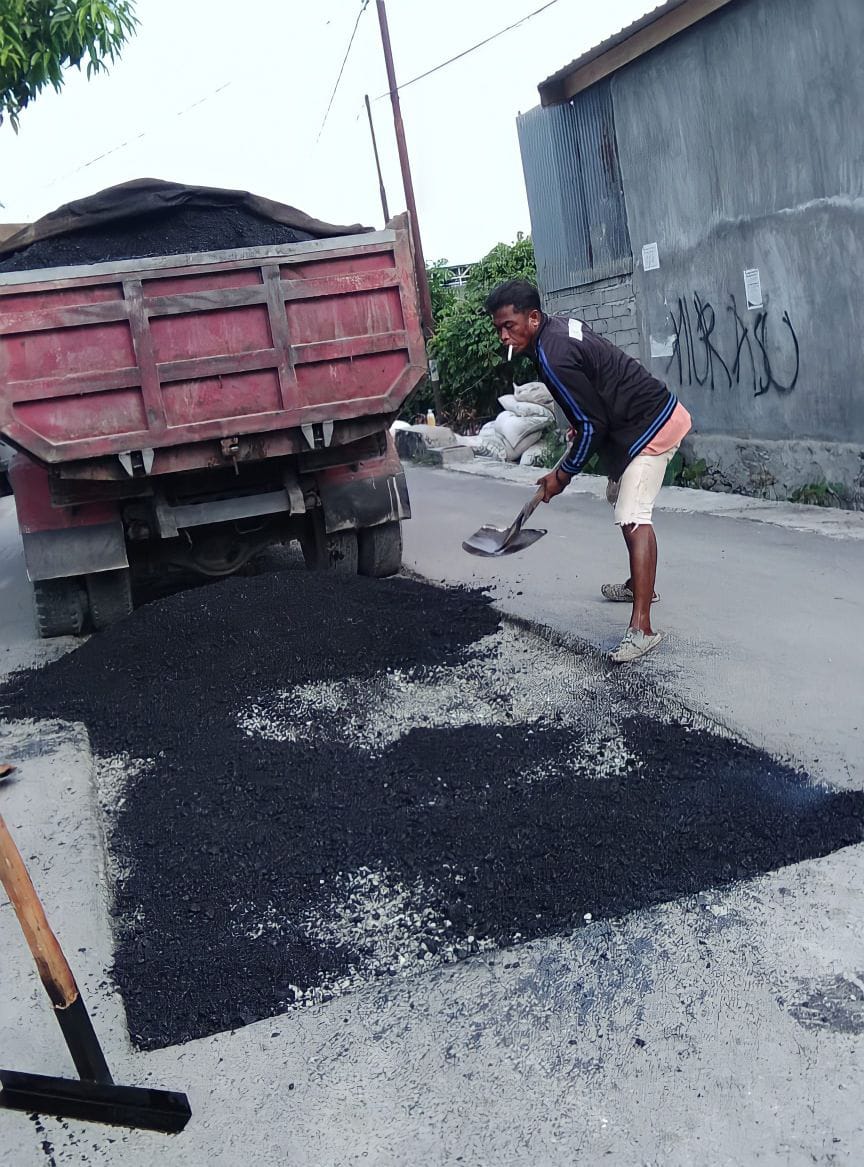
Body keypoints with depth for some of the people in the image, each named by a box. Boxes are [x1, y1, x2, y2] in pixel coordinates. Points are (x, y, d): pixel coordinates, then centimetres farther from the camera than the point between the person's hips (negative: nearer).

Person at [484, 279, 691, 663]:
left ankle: (641, 628, -26)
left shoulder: (553, 358, -24)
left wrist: (562, 474, -9)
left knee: (632, 518, -20)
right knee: (621, 498, 25)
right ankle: (640, 585, 41)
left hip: (650, 427, -11)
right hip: (653, 414, 11)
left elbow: (591, 426, -20)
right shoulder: (560, 325, 5)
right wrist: (580, 428, 16)